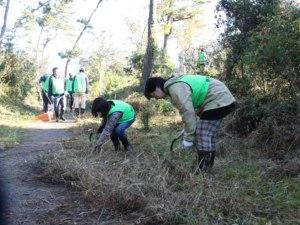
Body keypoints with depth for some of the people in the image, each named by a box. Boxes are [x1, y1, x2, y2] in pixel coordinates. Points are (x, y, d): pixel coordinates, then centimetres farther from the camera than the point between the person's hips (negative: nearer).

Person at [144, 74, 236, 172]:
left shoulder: (176, 88, -19)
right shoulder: (175, 84, 13)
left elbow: (188, 112, -25)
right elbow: (188, 109, 17)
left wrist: (188, 138, -19)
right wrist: (187, 130, 15)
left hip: (219, 101, -11)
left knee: (204, 138, -12)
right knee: (206, 137, 15)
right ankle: (207, 169, 23)